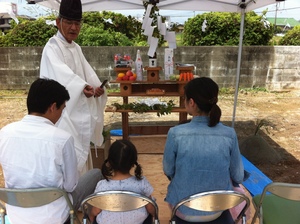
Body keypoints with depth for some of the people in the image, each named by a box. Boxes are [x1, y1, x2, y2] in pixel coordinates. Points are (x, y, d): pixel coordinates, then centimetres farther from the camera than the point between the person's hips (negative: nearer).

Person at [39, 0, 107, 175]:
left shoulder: (76, 49, 14)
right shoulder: (52, 48, -11)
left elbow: (87, 74, 5)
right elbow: (62, 73, -31)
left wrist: (97, 88, -16)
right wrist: (82, 87, -48)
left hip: (79, 113, 8)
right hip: (63, 113, -8)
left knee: (80, 157, 16)